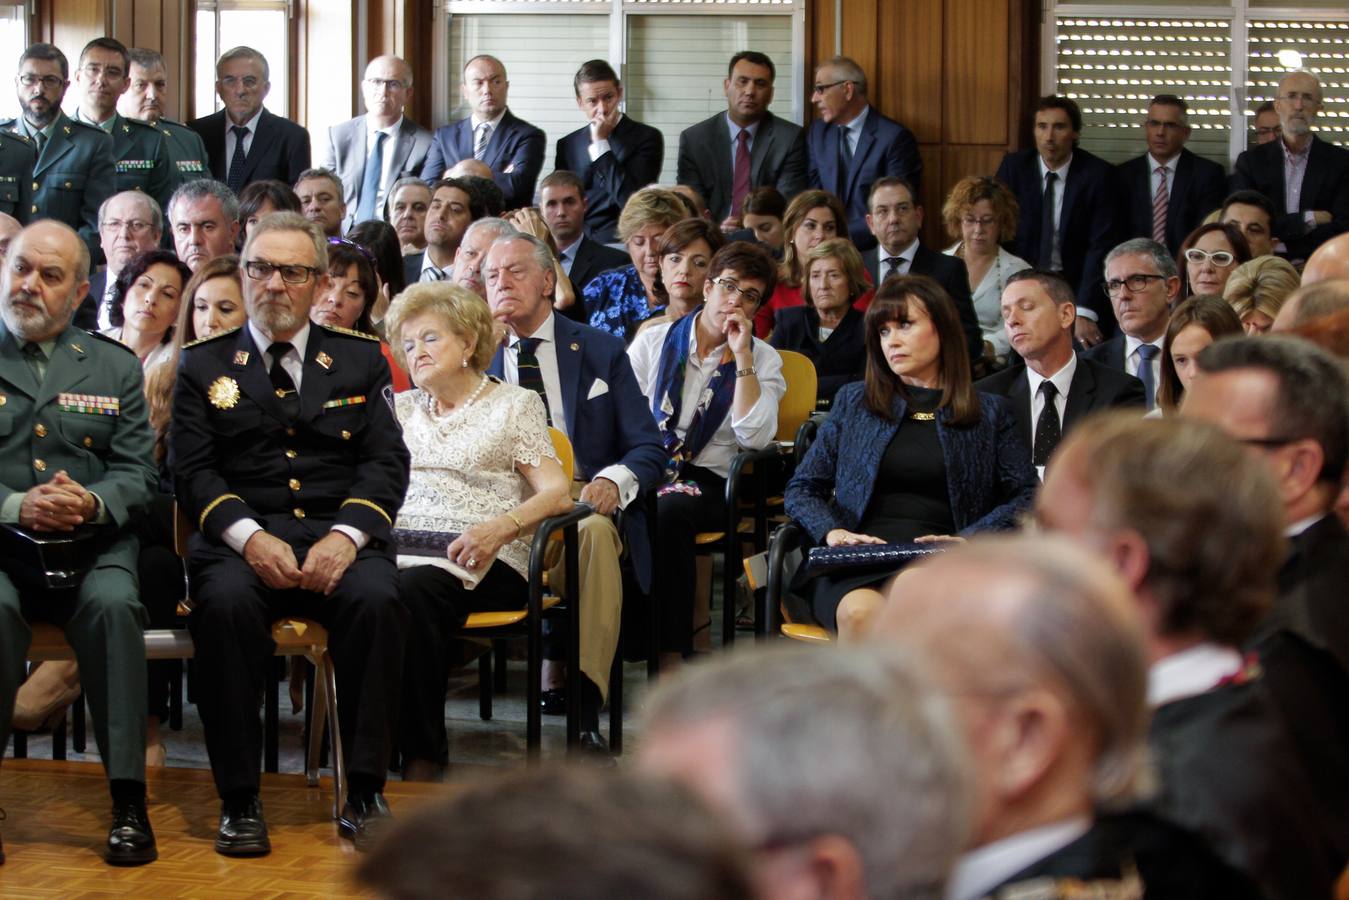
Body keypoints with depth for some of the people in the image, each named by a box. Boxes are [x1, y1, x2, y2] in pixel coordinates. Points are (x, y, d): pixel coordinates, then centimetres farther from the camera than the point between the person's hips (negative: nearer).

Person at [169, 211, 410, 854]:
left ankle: (364, 794, -24)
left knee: (376, 599, -32)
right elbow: (191, 470, 4)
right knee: (225, 603, -34)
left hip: (338, 537, 1)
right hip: (241, 538, 0)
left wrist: (346, 536, -13)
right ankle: (239, 801, -25)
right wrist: (248, 536, -14)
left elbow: (387, 462, 7)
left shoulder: (361, 360, 17)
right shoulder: (203, 365, 15)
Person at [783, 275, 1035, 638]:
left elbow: (1028, 497, 8)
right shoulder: (853, 402, 22)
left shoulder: (990, 413, 18)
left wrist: (968, 538, -8)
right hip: (856, 563, 1)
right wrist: (831, 531, -3)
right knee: (861, 613, -37)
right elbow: (801, 489, 18)